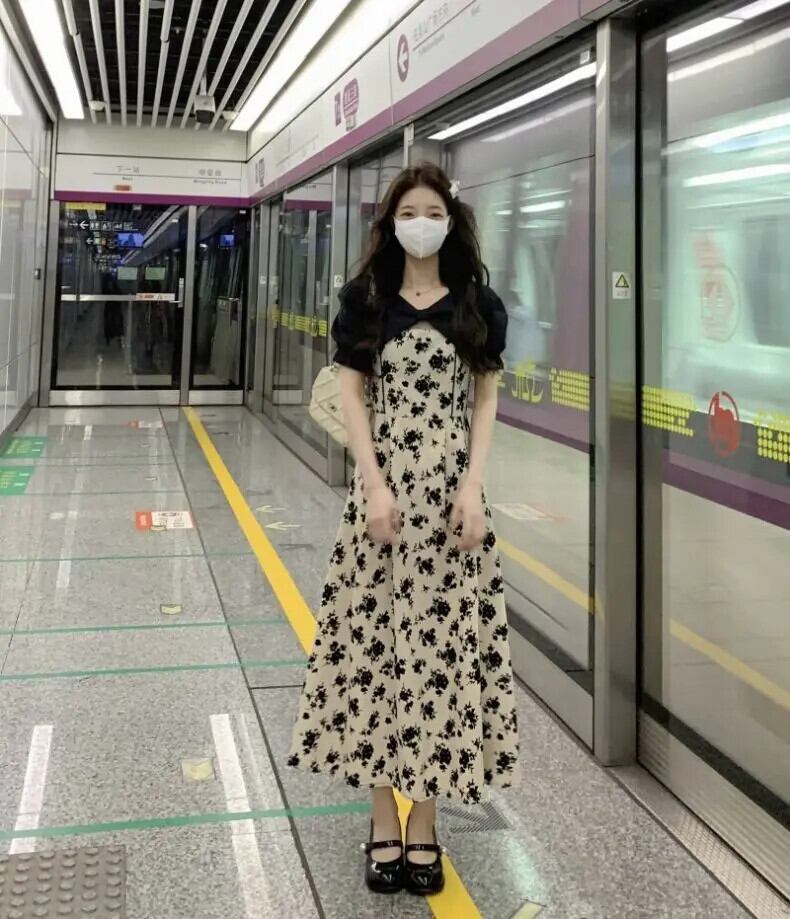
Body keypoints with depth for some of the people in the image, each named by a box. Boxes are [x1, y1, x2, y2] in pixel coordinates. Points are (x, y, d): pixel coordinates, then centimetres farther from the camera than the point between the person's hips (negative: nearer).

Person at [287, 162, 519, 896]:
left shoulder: (478, 304, 6)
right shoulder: (365, 299, 5)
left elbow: (486, 399, 6)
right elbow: (351, 396, 2)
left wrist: (473, 487, -7)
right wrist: (374, 485, -9)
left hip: (451, 484, 0)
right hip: (382, 481, 0)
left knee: (444, 641, 0)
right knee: (376, 638, 0)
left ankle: (424, 825, 12)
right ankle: (384, 824, 12)